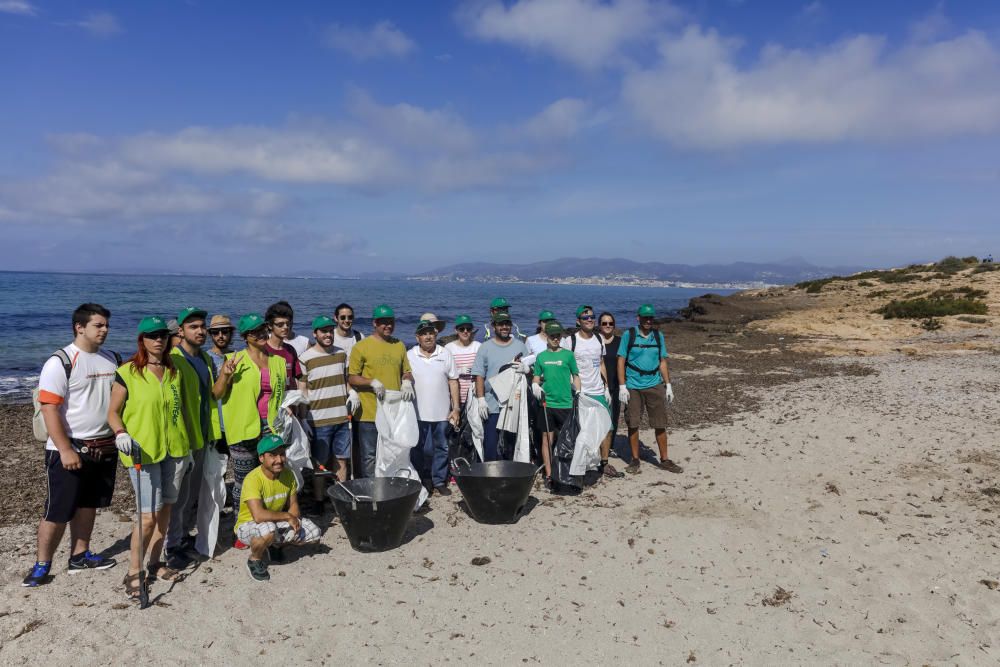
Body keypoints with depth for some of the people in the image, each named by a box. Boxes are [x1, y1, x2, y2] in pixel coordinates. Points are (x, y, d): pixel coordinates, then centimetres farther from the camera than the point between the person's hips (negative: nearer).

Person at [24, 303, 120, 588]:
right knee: (58, 511, 0)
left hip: (105, 448, 6)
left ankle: (79, 555, 28)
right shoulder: (60, 362, -12)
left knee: (88, 505, 15)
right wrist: (65, 450, -20)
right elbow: (49, 409, -16)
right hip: (70, 450, -6)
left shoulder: (112, 359, 8)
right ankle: (41, 565, 13)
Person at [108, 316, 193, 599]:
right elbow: (113, 412, -4)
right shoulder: (128, 372, -6)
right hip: (143, 450, -5)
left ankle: (155, 563, 26)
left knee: (165, 508, 12)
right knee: (149, 514, -7)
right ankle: (133, 573, 6)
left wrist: (189, 448, 16)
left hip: (175, 450, 5)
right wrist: (121, 434, -23)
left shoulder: (174, 372, 9)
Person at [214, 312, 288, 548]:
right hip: (243, 430, -3)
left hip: (271, 427, 3)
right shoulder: (236, 360, -1)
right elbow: (216, 394, -3)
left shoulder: (278, 362, 12)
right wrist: (225, 375, -19)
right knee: (243, 481, 4)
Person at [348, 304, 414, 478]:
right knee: (370, 456, 3)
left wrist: (407, 382, -4)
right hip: (370, 413, -4)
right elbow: (352, 378, -3)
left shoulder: (399, 345, 12)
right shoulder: (361, 347, -3)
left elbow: (406, 372, 18)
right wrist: (372, 382, -19)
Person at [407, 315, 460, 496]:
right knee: (419, 450, 6)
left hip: (442, 412, 1)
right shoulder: (409, 356, 1)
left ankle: (439, 481, 19)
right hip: (418, 413, -1)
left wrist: (456, 408, 1)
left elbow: (453, 381, 5)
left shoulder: (446, 355, 4)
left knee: (441, 448, 8)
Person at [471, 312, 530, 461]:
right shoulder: (485, 347, 2)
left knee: (513, 442, 10)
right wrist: (481, 399, -9)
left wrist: (525, 368, -13)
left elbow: (531, 369, 10)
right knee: (490, 444, -1)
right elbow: (479, 376, -1)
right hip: (492, 405, -2)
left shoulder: (520, 345, 9)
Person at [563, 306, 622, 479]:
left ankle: (604, 464, 16)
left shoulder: (599, 339, 11)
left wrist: (607, 388, 11)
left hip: (598, 392, 5)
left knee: (607, 428, 3)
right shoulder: (570, 340, -6)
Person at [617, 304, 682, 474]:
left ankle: (664, 460, 17)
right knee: (633, 424, 4)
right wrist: (622, 386, -10)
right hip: (633, 387, -3)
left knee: (660, 425, 5)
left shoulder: (658, 336, 8)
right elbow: (621, 361, -3)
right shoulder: (629, 335, -3)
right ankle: (635, 460, 17)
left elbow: (662, 362, 12)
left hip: (655, 385, 3)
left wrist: (668, 385, 8)